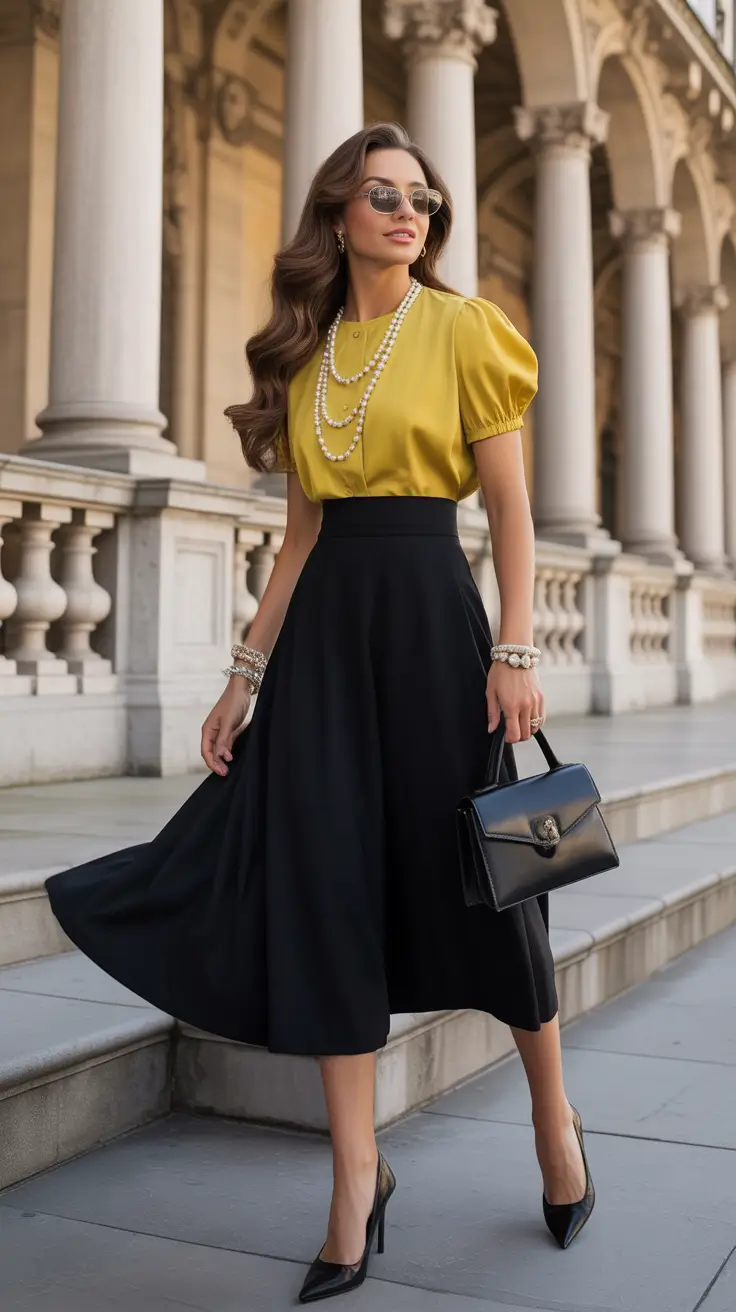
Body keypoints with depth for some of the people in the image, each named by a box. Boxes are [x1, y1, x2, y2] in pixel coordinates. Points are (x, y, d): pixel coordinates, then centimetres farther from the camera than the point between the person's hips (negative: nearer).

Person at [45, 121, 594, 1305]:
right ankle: (357, 1184, 10)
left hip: (428, 609, -4)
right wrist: (248, 670, 9)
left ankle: (554, 1117, 28)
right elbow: (304, 529, 13)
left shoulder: (461, 328, 2)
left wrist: (516, 651, -13)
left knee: (473, 871, 3)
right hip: (325, 624, 4)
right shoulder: (307, 352, 14)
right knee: (327, 884, -1)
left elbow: (511, 502, -3)